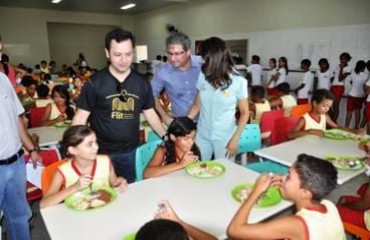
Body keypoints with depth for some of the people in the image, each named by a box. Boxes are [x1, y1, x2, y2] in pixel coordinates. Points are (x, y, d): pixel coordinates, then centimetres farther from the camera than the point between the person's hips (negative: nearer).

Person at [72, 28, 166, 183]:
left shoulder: (142, 82, -1)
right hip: (102, 152, -2)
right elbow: (81, 117, -8)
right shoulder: (95, 82, -10)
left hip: (130, 151, 3)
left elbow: (150, 113, 8)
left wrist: (166, 137, 3)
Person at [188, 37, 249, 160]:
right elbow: (197, 105, 6)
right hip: (202, 135, 3)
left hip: (224, 138, -3)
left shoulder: (238, 81, -10)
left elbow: (244, 113, -4)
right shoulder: (203, 76, -2)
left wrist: (235, 139, -10)